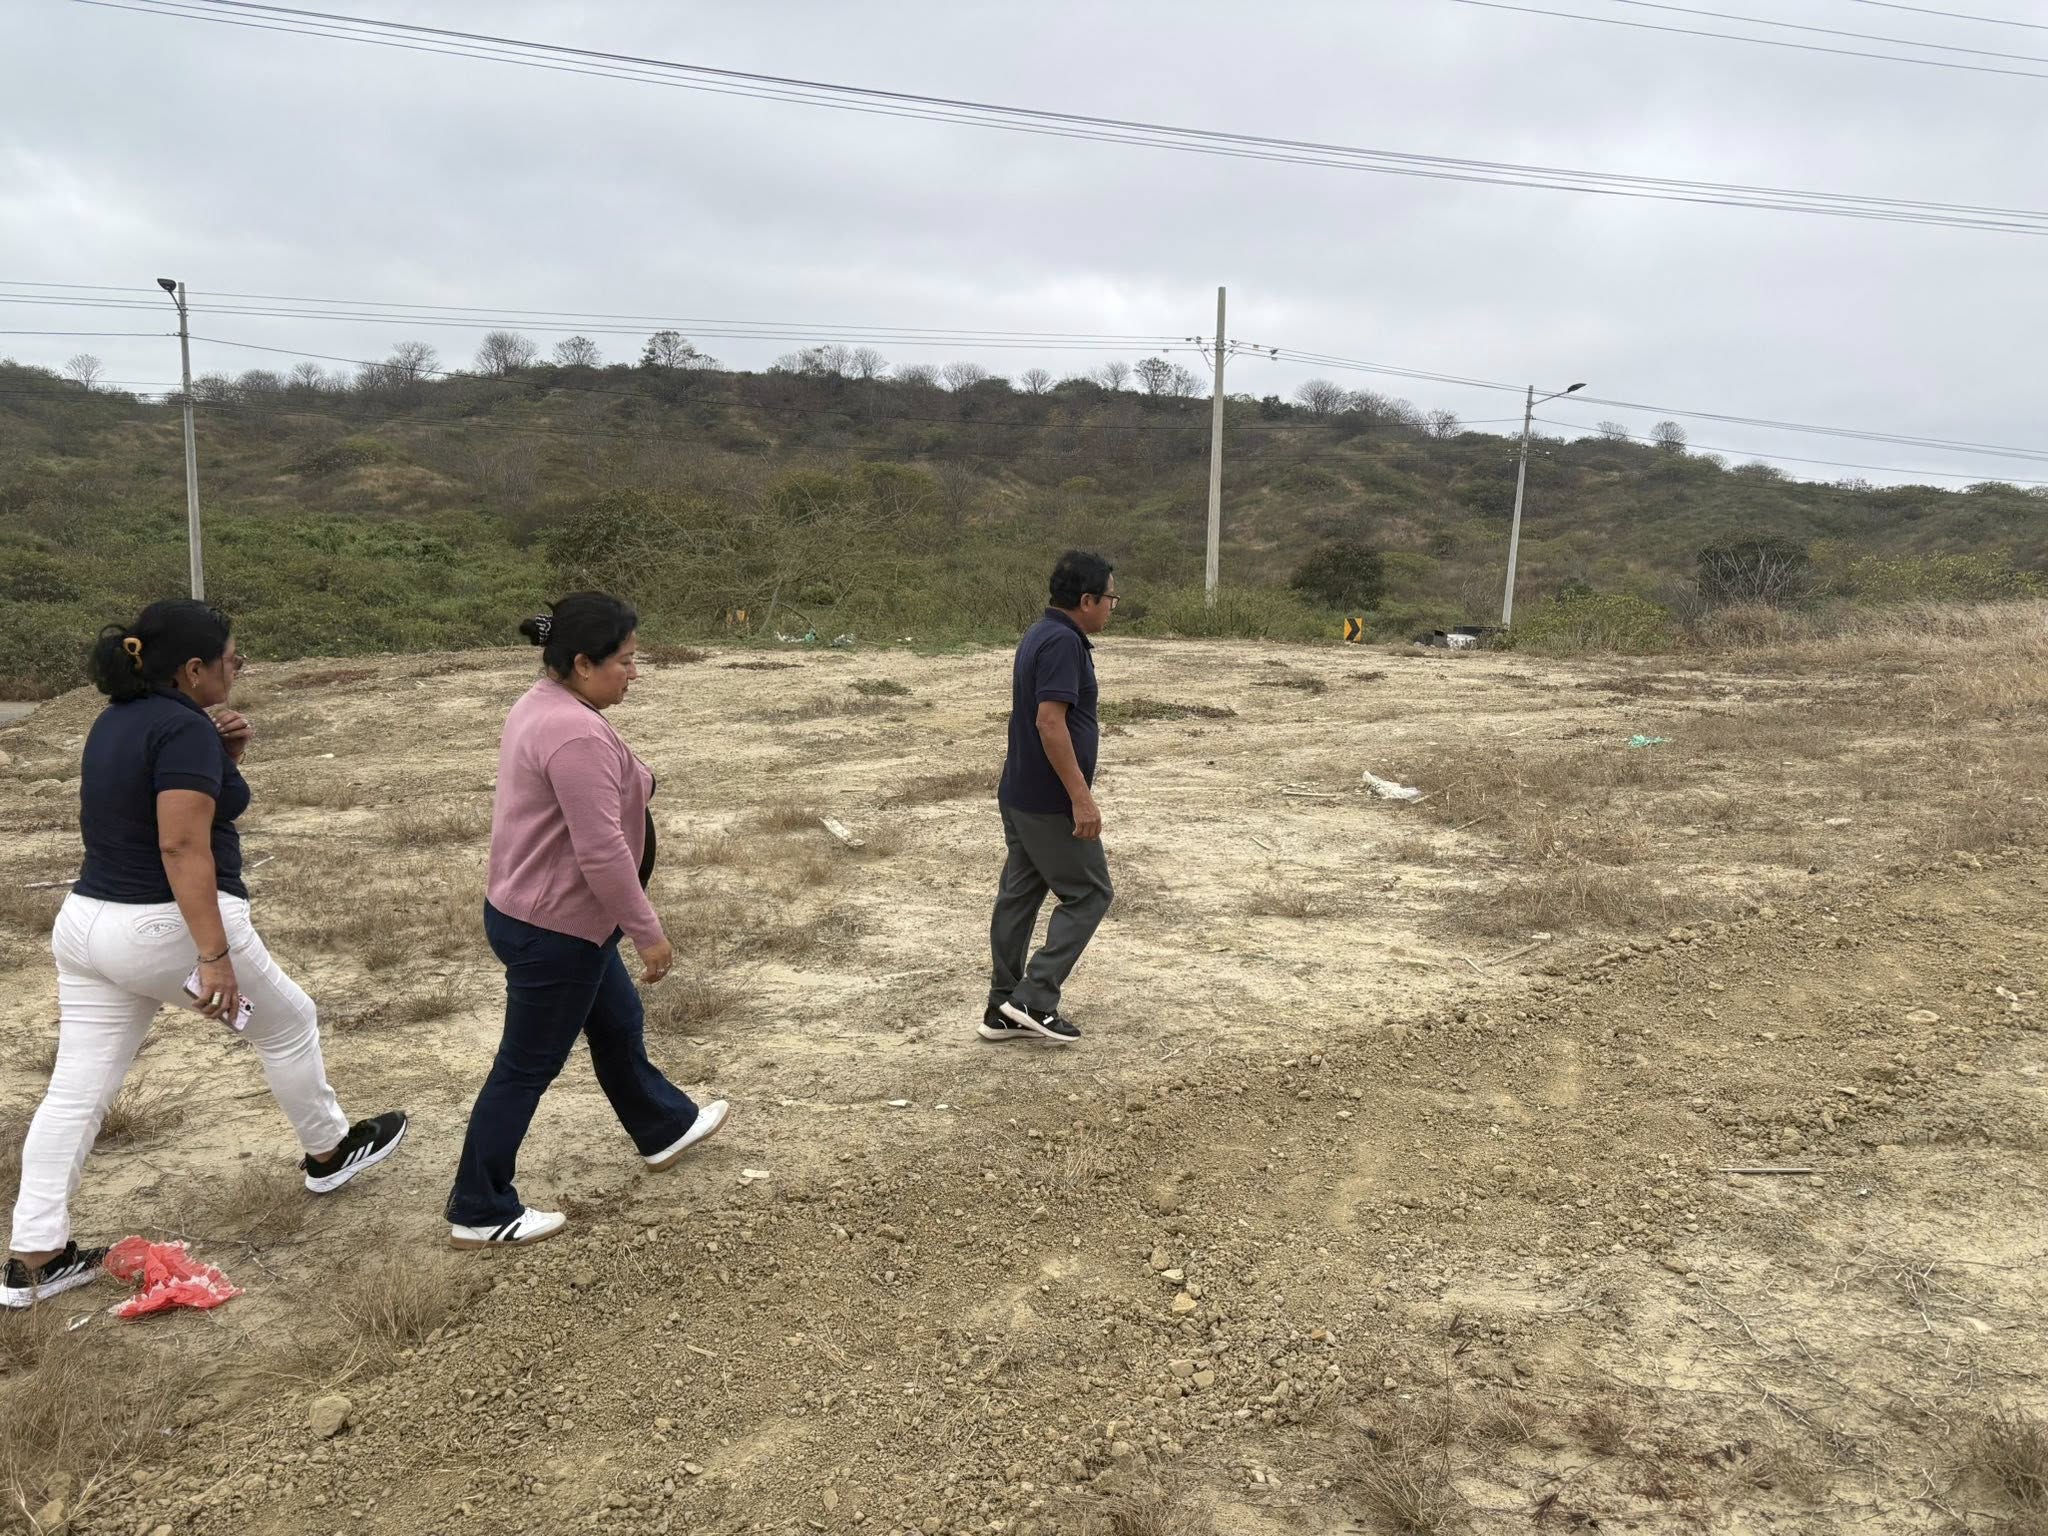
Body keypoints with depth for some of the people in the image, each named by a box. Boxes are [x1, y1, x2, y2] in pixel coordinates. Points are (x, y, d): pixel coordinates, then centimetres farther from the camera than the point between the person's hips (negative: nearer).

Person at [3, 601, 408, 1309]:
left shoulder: (118, 720, 11)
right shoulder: (184, 728, -18)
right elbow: (182, 845, -25)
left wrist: (224, 756, 6)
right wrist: (215, 954, -26)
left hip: (87, 924, 9)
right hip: (168, 929, -9)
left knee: (75, 1092, 9)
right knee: (288, 1022, 14)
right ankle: (328, 1153, 32)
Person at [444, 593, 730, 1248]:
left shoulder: (542, 706, 6)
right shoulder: (577, 734, -28)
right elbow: (602, 851, -29)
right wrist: (648, 933, -20)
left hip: (553, 916, 11)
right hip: (553, 930, -11)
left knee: (618, 1024, 26)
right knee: (527, 1068, 4)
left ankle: (664, 1128, 46)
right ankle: (479, 1213, 19)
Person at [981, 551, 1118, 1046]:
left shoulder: (1042, 635, 12)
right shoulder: (1063, 642, -19)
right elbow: (1049, 721, -26)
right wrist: (1081, 797, -26)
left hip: (1020, 795, 10)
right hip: (1051, 803, -10)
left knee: (1019, 894, 11)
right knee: (1089, 894, 1)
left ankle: (1003, 1010, 17)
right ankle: (1036, 997, 0)